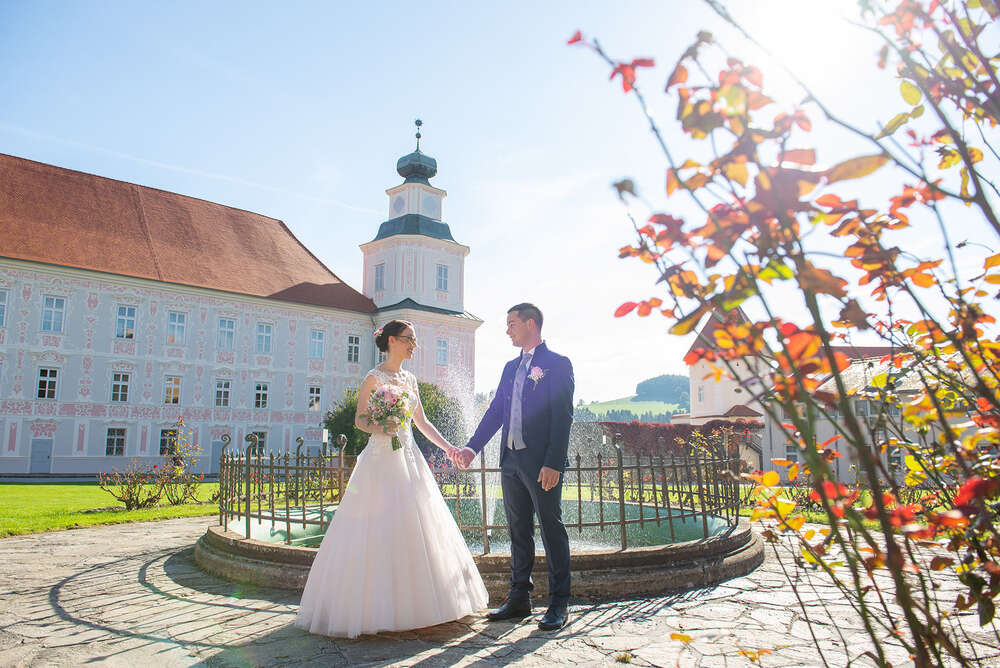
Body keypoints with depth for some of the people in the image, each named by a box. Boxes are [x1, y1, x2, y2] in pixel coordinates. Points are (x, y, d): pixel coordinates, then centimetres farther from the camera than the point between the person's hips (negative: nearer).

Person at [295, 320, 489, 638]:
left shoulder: (409, 379, 14)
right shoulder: (374, 377, -5)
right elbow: (360, 420, -5)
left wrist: (447, 446, 11)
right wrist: (380, 429, -24)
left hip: (409, 458, 7)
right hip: (382, 459, -7)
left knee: (414, 528, 7)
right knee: (378, 531, -7)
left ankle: (410, 603, 18)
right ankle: (373, 607, 3)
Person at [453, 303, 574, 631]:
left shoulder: (558, 364, -5)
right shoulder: (510, 367, 17)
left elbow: (563, 417, -12)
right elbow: (495, 411, 15)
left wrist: (553, 463, -18)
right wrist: (472, 447, 4)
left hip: (542, 463, -7)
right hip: (511, 461, 7)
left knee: (552, 531, 2)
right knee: (519, 532, 13)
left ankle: (558, 604, 11)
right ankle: (519, 598, 24)